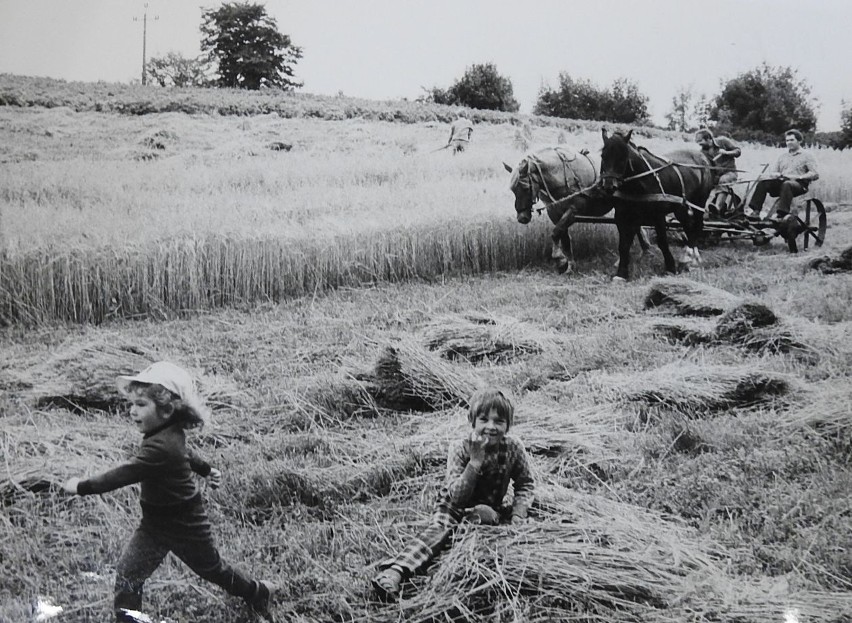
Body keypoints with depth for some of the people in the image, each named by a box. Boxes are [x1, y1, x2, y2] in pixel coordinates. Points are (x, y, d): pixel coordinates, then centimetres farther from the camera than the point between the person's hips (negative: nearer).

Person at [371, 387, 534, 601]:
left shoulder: (513, 448, -13)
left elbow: (525, 484, 1)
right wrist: (475, 461, -37)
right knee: (437, 530, -30)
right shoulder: (459, 449, -20)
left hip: (491, 510, 3)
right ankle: (393, 573, -48)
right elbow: (456, 497, -26)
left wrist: (517, 515, -18)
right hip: (455, 509, -3)